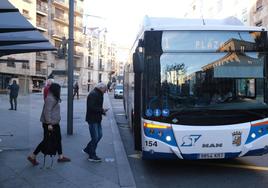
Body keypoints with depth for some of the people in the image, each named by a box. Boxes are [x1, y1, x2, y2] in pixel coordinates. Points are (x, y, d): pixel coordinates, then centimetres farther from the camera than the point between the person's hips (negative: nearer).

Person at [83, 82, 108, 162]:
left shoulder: (98, 94, 15)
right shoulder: (93, 94, -18)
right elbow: (91, 107, -26)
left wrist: (102, 111, 5)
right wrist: (102, 110, -20)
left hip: (97, 119, 10)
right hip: (92, 119, -10)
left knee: (99, 135, 15)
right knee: (95, 137, -4)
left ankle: (87, 149, 29)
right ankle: (92, 156, 8)